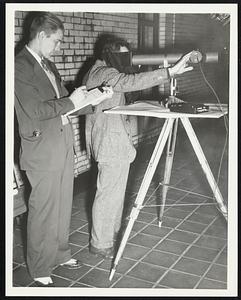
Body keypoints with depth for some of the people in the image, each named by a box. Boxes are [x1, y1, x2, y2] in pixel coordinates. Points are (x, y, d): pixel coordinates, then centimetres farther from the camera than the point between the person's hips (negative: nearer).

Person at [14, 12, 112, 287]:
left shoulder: (48, 64, 15)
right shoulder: (20, 66, -12)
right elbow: (34, 110, -21)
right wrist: (71, 102, -12)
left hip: (63, 143, 8)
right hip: (42, 150, -8)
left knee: (63, 205, 17)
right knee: (44, 211, 2)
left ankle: (60, 254, 35)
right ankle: (39, 270, 20)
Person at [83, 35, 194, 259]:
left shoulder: (96, 72, 15)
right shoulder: (104, 74, -18)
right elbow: (132, 82, -34)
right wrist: (170, 71, -38)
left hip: (110, 141, 11)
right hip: (111, 143, -11)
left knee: (115, 190, 21)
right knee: (109, 193, -2)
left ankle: (112, 230, 35)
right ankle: (100, 244, 9)